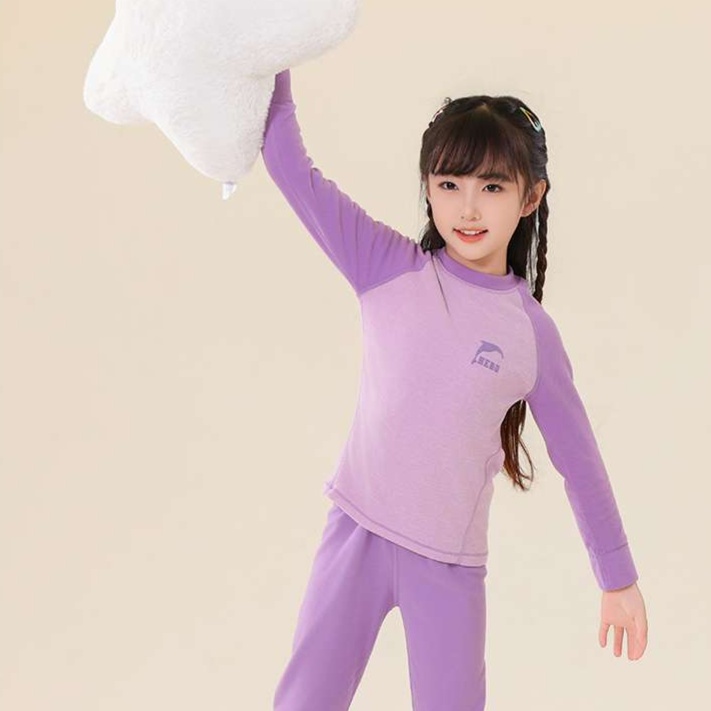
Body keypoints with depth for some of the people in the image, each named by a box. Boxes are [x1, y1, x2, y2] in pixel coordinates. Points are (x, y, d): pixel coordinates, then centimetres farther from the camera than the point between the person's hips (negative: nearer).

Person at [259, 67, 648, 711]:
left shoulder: (531, 329, -3)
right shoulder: (388, 269, -4)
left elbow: (578, 458, 6)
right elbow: (288, 162, -8)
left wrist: (619, 579, 11)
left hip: (451, 563, 0)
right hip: (357, 534, 0)